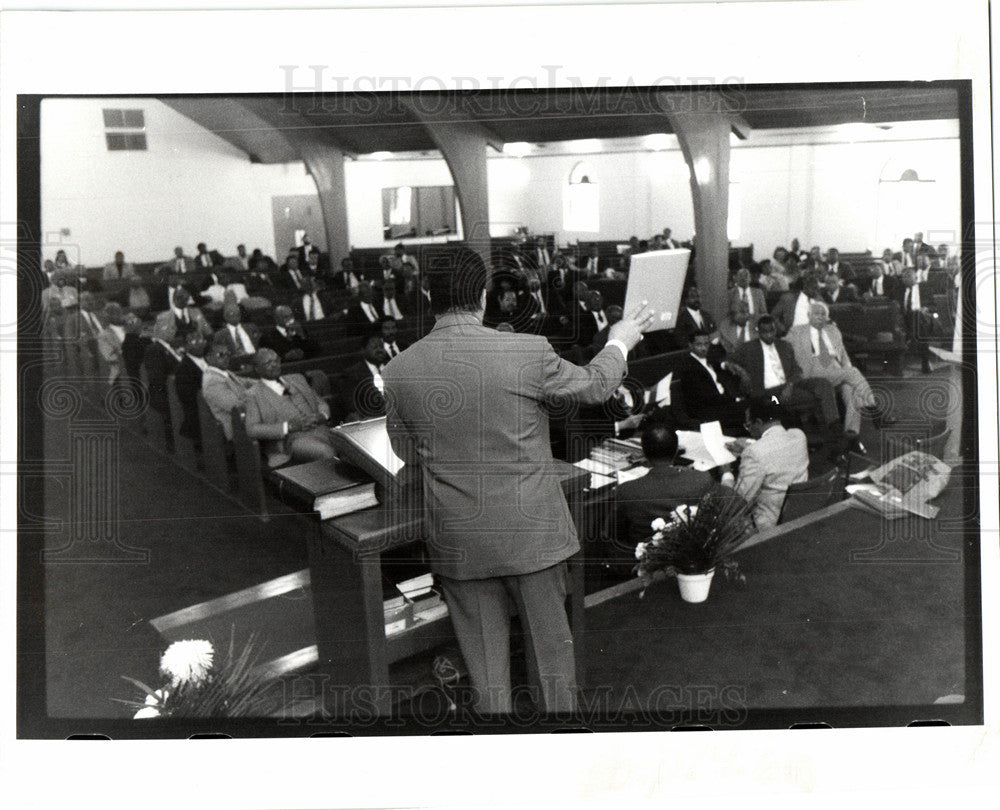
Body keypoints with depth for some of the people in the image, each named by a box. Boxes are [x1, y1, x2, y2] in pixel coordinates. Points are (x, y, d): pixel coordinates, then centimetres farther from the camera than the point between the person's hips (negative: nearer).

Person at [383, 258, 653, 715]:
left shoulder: (398, 371, -7)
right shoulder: (529, 352, -16)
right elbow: (594, 386, 3)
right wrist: (619, 343, 22)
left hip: (459, 543, 2)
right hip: (531, 532, -2)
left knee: (485, 663, 15)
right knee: (553, 649, 18)